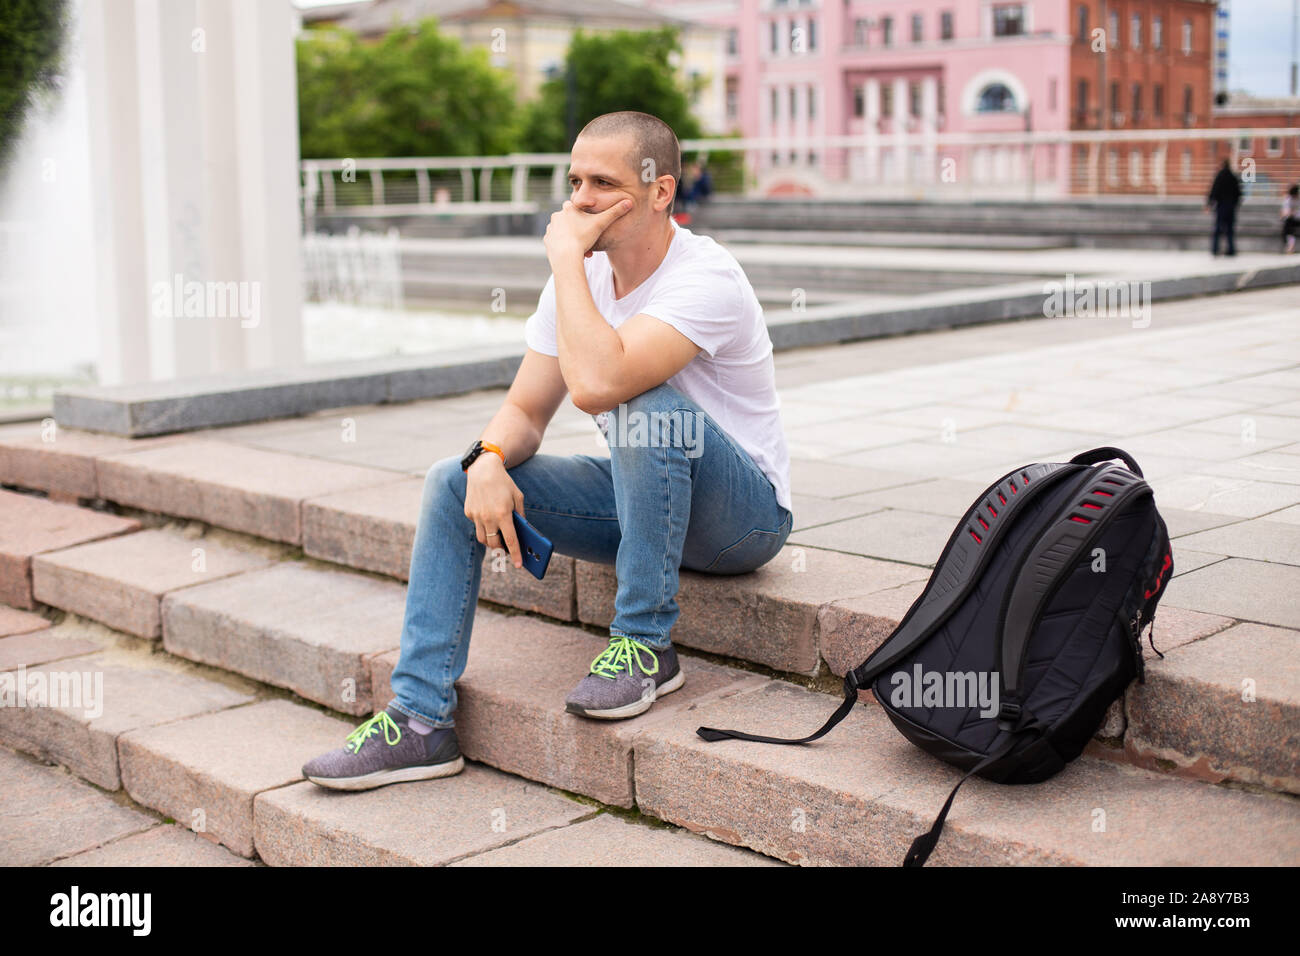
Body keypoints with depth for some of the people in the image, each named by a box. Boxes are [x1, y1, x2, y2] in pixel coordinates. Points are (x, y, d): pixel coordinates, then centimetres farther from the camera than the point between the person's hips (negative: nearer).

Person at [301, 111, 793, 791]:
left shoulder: (703, 278, -25)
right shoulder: (581, 277, -1)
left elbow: (595, 383, -41)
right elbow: (525, 410, 1)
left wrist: (566, 254, -29)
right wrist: (489, 460, -21)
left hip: (745, 513, -7)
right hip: (636, 497, 7)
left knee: (645, 403, -37)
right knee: (454, 482, -7)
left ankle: (645, 645, -20)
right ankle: (421, 721, -8)